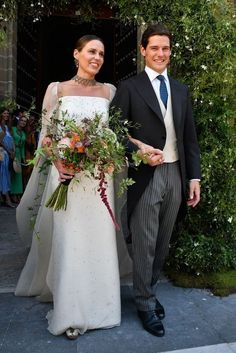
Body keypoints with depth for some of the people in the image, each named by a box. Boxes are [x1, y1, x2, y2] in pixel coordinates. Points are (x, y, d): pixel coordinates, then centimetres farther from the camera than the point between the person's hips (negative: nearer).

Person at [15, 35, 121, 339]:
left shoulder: (109, 91, 10)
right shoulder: (57, 89, 3)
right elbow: (46, 135, 0)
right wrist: (60, 164, -16)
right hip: (66, 172, -2)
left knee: (98, 239, 8)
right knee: (68, 240, 2)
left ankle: (96, 300, 28)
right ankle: (71, 309, 17)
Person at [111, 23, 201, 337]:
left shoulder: (181, 90, 13)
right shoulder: (129, 88, -1)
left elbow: (190, 137, 12)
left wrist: (194, 176, 7)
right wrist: (139, 150, -19)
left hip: (175, 175, 5)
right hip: (145, 177, -5)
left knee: (162, 243, 15)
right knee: (144, 245, 4)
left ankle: (149, 290, 35)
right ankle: (145, 304, 22)